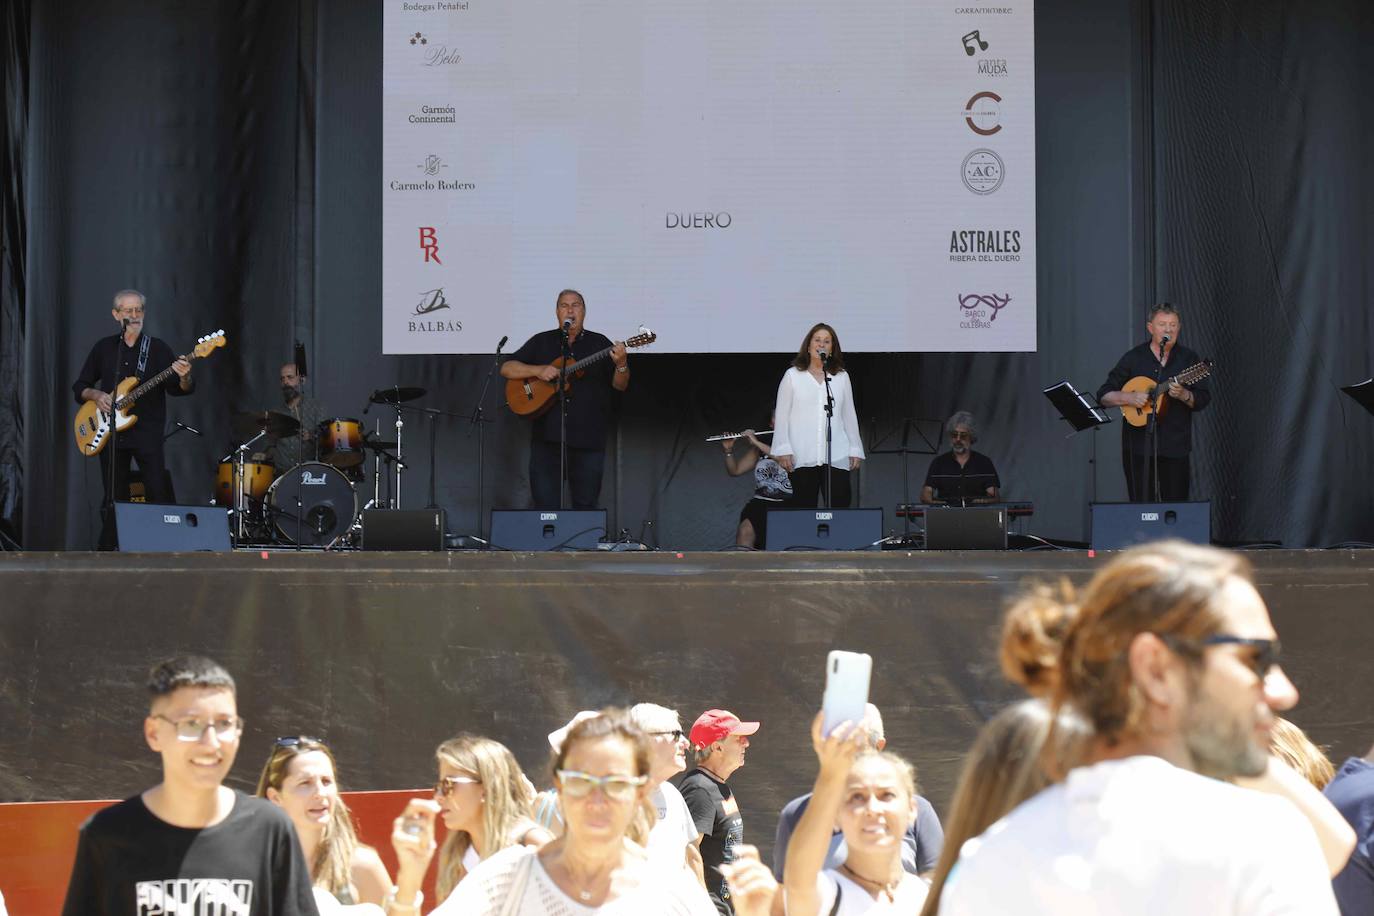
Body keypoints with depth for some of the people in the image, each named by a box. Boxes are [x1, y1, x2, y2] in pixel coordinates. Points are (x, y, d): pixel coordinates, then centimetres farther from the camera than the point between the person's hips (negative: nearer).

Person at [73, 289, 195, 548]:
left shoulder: (158, 349, 5)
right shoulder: (104, 348, 11)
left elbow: (177, 389, -4)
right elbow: (79, 387, 15)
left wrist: (184, 378, -26)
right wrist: (95, 395, -6)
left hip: (147, 432, -2)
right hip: (111, 433, 2)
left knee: (159, 494, -12)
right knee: (113, 500, 5)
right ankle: (109, 550, 11)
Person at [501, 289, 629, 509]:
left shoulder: (599, 343, 10)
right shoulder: (541, 342, 12)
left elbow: (620, 385, 6)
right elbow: (506, 369, 7)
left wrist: (621, 365, -17)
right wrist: (538, 370, -9)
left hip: (588, 439, 0)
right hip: (547, 436, 0)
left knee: (586, 505, 1)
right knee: (545, 506, -3)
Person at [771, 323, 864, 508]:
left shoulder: (842, 377, 13)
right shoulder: (793, 376, 7)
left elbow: (849, 415, 16)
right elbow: (781, 415, 5)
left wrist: (855, 450, 10)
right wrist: (783, 450, -4)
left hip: (837, 457, 1)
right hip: (801, 458, -1)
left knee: (839, 507, -8)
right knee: (804, 508, -1)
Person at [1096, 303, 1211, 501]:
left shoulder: (1189, 359, 6)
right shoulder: (1133, 358, 5)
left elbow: (1203, 400, 2)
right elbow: (1104, 396, 4)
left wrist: (1184, 395, -18)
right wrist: (1129, 398, -14)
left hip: (1175, 446, 1)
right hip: (1138, 445, 0)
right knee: (1141, 506, -3)